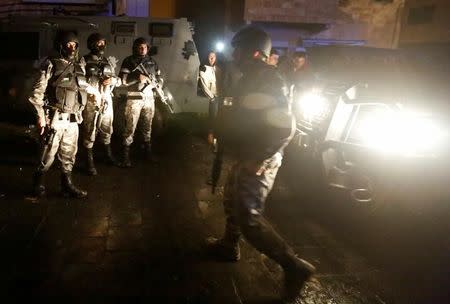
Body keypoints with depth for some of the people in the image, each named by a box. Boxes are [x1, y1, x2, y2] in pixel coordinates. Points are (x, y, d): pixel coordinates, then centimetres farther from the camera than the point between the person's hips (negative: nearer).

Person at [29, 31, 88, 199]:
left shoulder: (79, 66, 11)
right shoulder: (51, 64, -5)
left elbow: (83, 88, 19)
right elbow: (38, 91, -8)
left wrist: (79, 114, 15)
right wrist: (41, 116, -13)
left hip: (73, 119, 5)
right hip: (55, 117, -5)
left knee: (69, 154, 11)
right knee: (49, 154, 1)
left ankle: (67, 184, 23)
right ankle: (38, 181, 22)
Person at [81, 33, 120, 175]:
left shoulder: (108, 61, 10)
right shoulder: (84, 61, -4)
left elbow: (119, 81, 12)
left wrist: (113, 80, -8)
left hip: (106, 101, 4)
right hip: (91, 101, -4)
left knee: (107, 130, 16)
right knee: (89, 131, 2)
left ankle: (108, 155, 35)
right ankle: (89, 161, 11)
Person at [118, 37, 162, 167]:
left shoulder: (152, 61, 11)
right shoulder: (129, 61, -3)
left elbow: (159, 78, 16)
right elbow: (122, 80, -11)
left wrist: (155, 81, -5)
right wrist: (138, 77, -20)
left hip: (149, 98, 5)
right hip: (134, 98, -4)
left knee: (147, 126, 14)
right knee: (130, 127, -3)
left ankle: (148, 150, 27)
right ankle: (125, 155, 4)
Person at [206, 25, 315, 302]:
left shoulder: (268, 80, -21)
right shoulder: (253, 78, 10)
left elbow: (285, 127, -27)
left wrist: (258, 160, -25)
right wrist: (227, 115, 6)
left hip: (258, 162, -10)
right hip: (248, 157, 10)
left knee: (249, 216, -8)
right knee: (233, 201, 23)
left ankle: (294, 265, 1)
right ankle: (229, 245, 43)